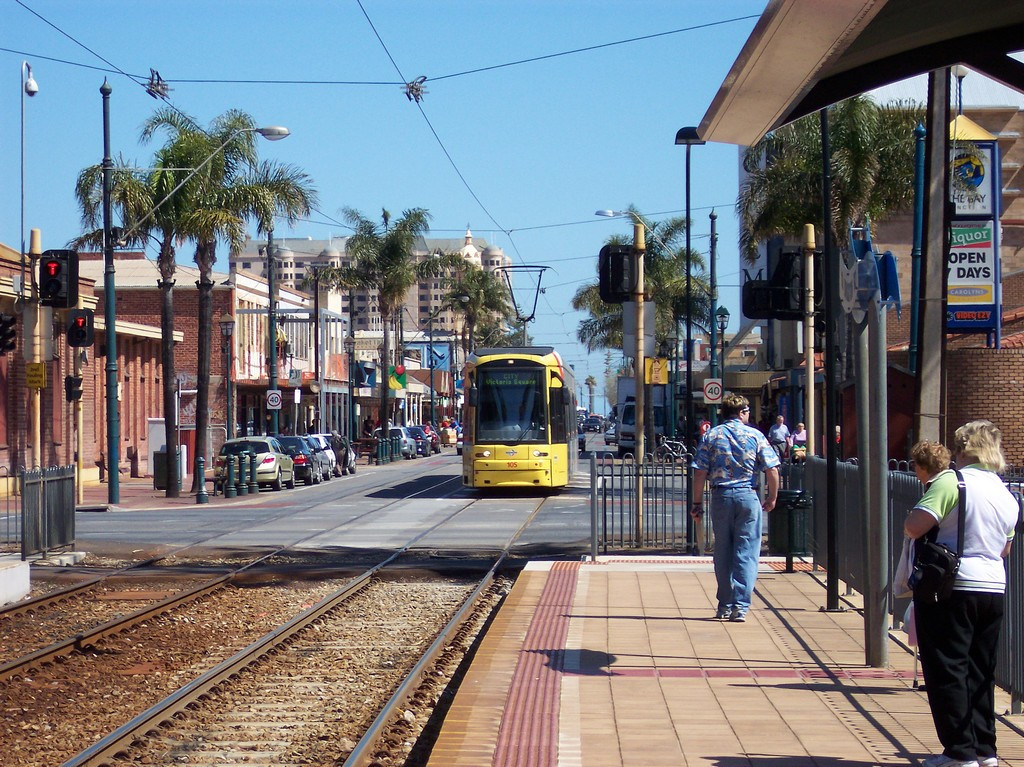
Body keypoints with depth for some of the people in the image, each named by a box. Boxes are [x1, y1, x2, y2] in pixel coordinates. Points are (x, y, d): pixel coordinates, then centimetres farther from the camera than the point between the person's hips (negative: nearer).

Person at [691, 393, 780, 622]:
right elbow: (772, 470, -3)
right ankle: (740, 606, -6)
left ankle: (725, 605, 17)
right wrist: (772, 497, 10)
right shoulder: (755, 435, 1)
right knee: (747, 553, 1)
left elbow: (700, 472, -2)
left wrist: (696, 503, 3)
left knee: (723, 552, 12)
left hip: (721, 497, 2)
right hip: (748, 496, -1)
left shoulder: (711, 436, 3)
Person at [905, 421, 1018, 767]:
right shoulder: (1007, 495, 11)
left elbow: (914, 526, -21)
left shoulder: (951, 481, -12)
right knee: (980, 671, 15)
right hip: (993, 588, 7)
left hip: (950, 587, -7)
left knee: (947, 671, 0)